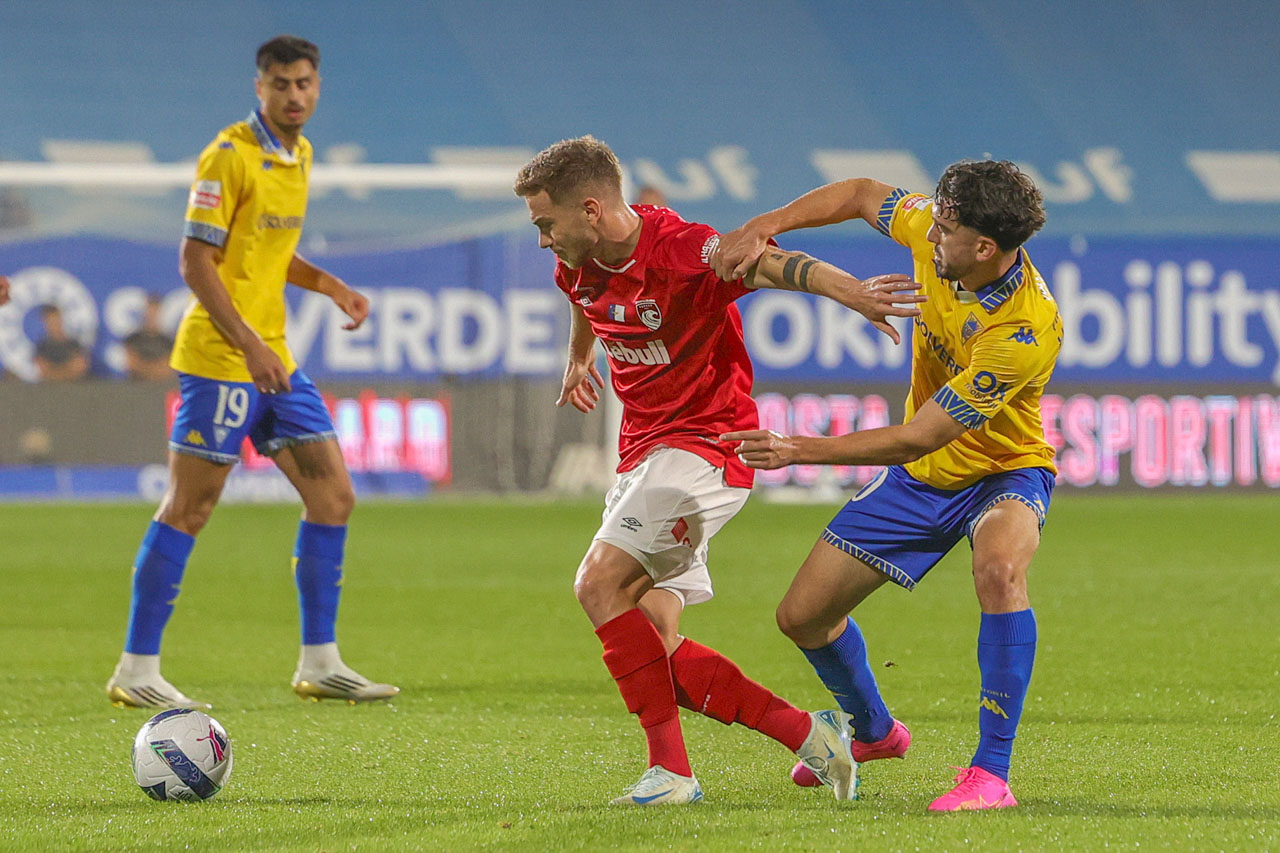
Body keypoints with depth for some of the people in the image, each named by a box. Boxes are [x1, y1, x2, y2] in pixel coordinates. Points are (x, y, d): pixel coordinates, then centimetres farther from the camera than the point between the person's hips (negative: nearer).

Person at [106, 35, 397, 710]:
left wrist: (330, 286, 9)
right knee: (189, 508, -6)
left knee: (333, 495, 6)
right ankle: (136, 671, -1)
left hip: (273, 359, 9)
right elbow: (194, 261, -16)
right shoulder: (230, 156, -13)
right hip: (219, 357, -9)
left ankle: (319, 664, 12)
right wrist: (248, 344, -22)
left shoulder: (298, 154, 13)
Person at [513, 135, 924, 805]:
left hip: (703, 443, -9)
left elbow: (771, 264, -39)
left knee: (602, 584, -24)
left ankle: (672, 768, -21)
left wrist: (849, 291, -57)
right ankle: (805, 733, 4)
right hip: (643, 452, 9)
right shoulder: (579, 267, 3)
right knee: (652, 650, 0)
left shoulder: (678, 250, -22)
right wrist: (578, 360, 46)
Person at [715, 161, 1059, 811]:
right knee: (803, 616, 7)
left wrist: (798, 451, -33)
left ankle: (992, 773, -35)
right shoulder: (933, 232, -17)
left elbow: (913, 439, -33)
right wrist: (762, 226, -10)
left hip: (1004, 472, -7)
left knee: (1000, 569, -41)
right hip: (920, 479, 7)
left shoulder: (1028, 331, -36)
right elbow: (861, 196, 5)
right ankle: (873, 731, 39)